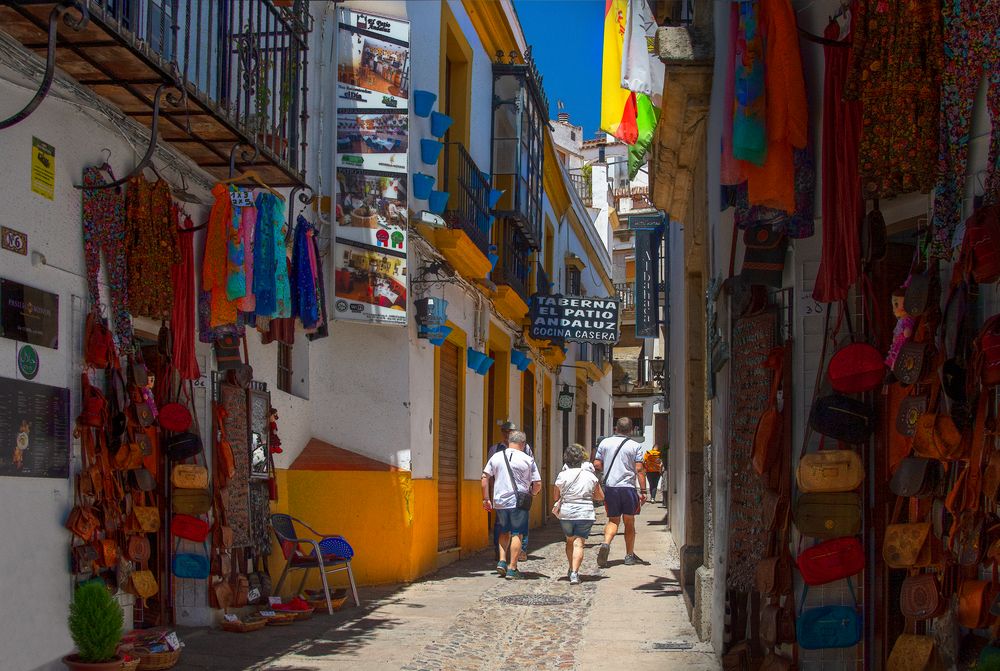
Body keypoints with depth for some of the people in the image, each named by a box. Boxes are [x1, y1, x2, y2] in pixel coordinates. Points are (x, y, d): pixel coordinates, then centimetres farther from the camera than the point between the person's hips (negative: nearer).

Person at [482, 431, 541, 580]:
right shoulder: (528, 460, -3)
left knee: (505, 532, 20)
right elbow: (537, 484, -2)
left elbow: (485, 477, 3)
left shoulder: (496, 457, 5)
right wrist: (531, 493, 18)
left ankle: (502, 561, 8)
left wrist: (486, 499, 8)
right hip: (519, 502, -3)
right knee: (517, 534, 2)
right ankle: (512, 569, -1)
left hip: (499, 502, 3)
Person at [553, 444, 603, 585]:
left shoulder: (562, 475, -4)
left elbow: (555, 497, 5)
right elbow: (600, 496, 9)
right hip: (585, 514, -1)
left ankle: (571, 569, 30)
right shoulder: (590, 476, -1)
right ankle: (574, 573, -18)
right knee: (579, 543, -4)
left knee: (570, 541, 22)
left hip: (566, 514, 1)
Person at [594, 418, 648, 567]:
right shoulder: (635, 446, -2)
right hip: (628, 487, -2)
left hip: (610, 487, 2)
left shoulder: (605, 443, 5)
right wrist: (643, 491, -3)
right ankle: (629, 555, 17)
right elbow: (639, 470, -6)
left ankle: (606, 543, -18)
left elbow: (596, 464, 5)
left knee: (613, 520, 9)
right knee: (629, 522, 11)